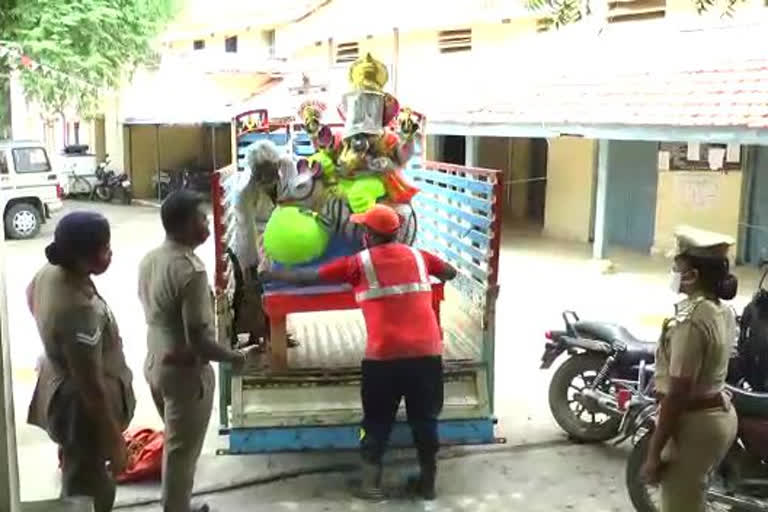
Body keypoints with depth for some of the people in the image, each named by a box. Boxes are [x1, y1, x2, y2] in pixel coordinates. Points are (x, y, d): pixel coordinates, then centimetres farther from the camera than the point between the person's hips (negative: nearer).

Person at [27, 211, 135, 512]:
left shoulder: (51, 273, -10)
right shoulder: (80, 312, -37)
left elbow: (31, 299, 15)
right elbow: (92, 388, -31)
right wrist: (115, 442, -20)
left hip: (59, 387, 9)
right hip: (80, 404, -9)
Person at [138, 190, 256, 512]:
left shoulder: (149, 260, 2)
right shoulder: (191, 270, -26)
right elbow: (198, 339, -27)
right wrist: (235, 357, -11)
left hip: (155, 363, 9)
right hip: (184, 372, -9)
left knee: (176, 444, 24)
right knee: (182, 451, 8)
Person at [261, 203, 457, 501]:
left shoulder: (359, 263, 1)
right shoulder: (418, 256, 10)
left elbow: (307, 278, 7)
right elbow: (451, 273, 26)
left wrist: (273, 275, 22)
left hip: (385, 355, -3)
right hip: (427, 352, 3)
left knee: (377, 421, 14)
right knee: (425, 419, 17)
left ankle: (371, 483, 19)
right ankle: (428, 482, 28)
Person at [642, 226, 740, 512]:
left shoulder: (690, 321, -25)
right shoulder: (723, 311, 3)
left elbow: (676, 395, -25)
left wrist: (653, 454, -18)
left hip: (695, 424, -9)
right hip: (721, 415, 9)